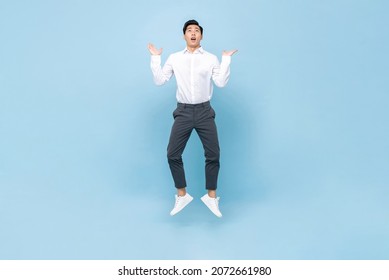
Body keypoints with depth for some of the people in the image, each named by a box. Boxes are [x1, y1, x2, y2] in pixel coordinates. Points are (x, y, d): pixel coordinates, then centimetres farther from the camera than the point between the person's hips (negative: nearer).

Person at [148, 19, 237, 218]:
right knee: (173, 155, -4)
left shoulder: (211, 58, 4)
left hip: (204, 111, 0)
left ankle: (211, 196, 15)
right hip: (183, 112, 1)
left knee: (213, 155, -2)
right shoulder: (174, 58, 6)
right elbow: (159, 81, 4)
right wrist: (155, 58, 1)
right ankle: (182, 196, 13)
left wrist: (226, 59, -6)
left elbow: (221, 83, -5)